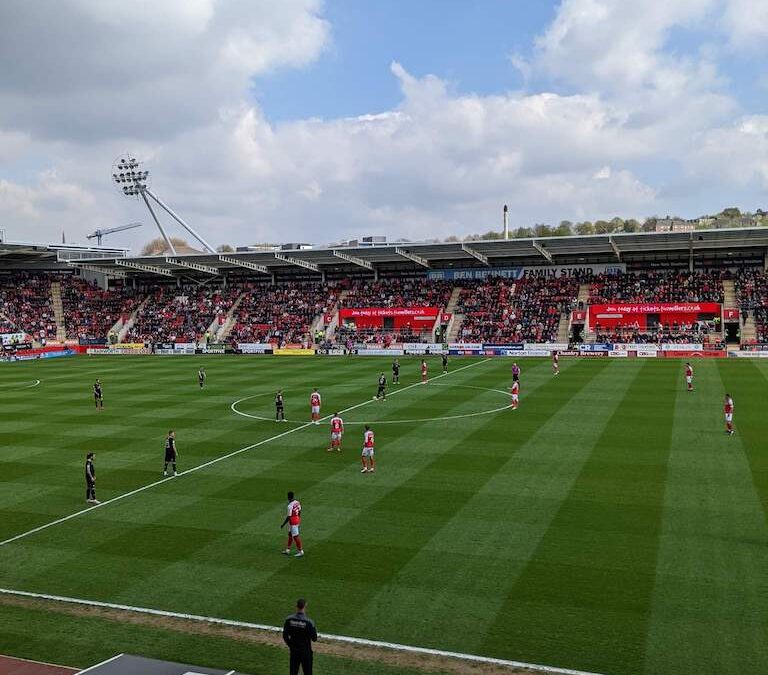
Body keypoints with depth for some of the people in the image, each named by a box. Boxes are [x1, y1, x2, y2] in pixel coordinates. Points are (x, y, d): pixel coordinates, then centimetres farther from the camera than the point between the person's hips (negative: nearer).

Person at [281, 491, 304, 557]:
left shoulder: (290, 506, -25)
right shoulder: (297, 502, -1)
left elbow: (289, 517, -22)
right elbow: (299, 511, 10)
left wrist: (283, 524, -12)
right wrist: (299, 520, 24)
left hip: (293, 522, -9)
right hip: (297, 519, 9)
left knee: (296, 536, 2)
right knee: (290, 535, 19)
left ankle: (300, 551, 10)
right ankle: (288, 550, 29)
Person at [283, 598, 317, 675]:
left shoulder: (289, 620, -10)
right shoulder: (308, 622, -21)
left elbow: (285, 636, -2)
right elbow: (314, 639, -13)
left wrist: (291, 645, 13)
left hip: (293, 650, 4)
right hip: (305, 651, -4)